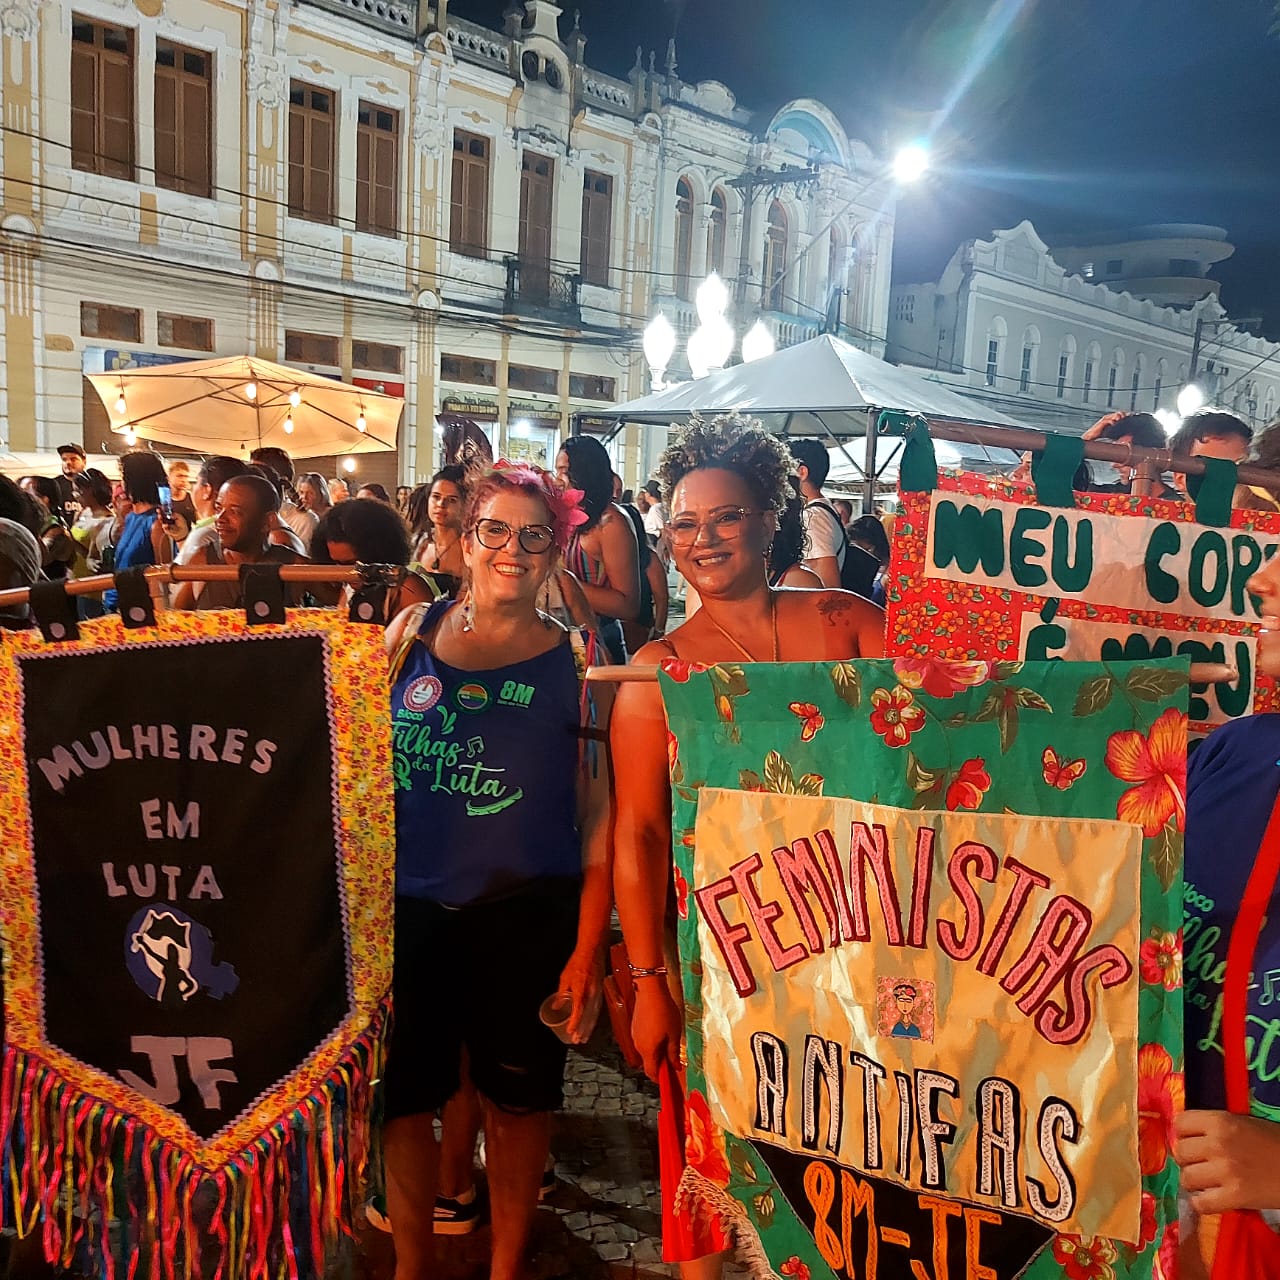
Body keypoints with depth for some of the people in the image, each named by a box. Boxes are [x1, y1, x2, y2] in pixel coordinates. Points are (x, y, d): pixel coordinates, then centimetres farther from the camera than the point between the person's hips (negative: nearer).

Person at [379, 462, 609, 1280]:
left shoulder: (576, 662, -3)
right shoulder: (412, 633, 2)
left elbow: (600, 816, -3)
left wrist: (589, 950, -7)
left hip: (529, 915, -1)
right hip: (408, 910, 2)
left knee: (519, 1099, 14)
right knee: (403, 1097, 11)